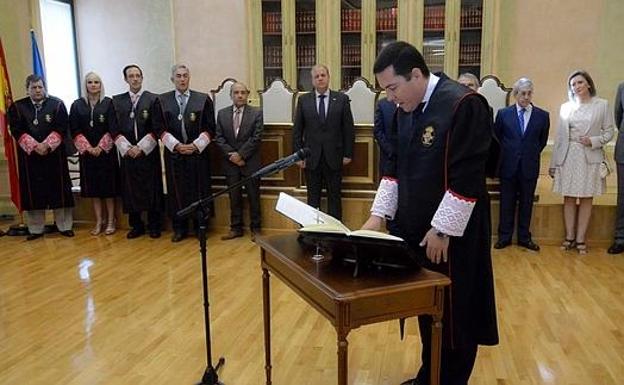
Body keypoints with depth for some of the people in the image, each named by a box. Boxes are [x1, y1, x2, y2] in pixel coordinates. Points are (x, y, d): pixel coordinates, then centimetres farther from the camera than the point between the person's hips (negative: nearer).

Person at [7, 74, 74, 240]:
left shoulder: (57, 104, 2)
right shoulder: (17, 107, 5)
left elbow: (61, 129, -5)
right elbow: (17, 131, -2)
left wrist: (46, 145, -16)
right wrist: (35, 146, -15)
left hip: (54, 154, -1)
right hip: (29, 156, 1)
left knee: (59, 190, 2)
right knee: (33, 193, 4)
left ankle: (65, 226, 11)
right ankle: (36, 229, 14)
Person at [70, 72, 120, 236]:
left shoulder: (108, 103, -1)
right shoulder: (77, 105, 5)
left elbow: (113, 129, -4)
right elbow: (75, 130, 1)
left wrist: (100, 147, -11)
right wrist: (88, 148, -9)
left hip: (106, 151, -2)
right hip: (87, 152, 2)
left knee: (108, 186, 2)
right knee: (93, 187, 4)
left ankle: (110, 221, 10)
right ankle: (99, 221, 11)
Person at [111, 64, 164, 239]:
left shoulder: (153, 99, 0)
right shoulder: (117, 101, 8)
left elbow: (156, 129, -4)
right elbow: (115, 129, 4)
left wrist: (140, 147, -11)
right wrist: (127, 148, -8)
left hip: (148, 152, -2)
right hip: (127, 152, 2)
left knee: (152, 189, 2)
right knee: (130, 190, 5)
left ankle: (154, 226, 13)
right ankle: (136, 226, 17)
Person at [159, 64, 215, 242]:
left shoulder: (203, 99, 3)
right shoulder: (162, 100, 6)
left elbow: (210, 128, 0)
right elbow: (161, 129, 3)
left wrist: (195, 145, -10)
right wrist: (177, 145, -9)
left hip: (198, 153, -1)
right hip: (174, 153, 1)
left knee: (199, 191, 3)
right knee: (176, 191, 5)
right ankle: (179, 228, 15)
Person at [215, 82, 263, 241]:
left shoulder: (256, 113, -3)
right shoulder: (222, 113, 7)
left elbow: (256, 138, -9)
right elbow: (219, 138, 3)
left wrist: (241, 154, -14)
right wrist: (231, 155, -9)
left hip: (250, 162, -2)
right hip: (231, 162, 3)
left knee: (253, 197, 4)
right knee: (234, 197, 9)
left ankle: (255, 228, 15)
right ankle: (236, 228, 19)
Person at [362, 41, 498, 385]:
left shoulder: (464, 104, -18)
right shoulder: (406, 110, 7)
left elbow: (467, 178, -20)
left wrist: (442, 231, -17)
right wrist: (379, 215, 6)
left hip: (451, 235, -7)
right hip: (415, 229, 7)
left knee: (453, 317, 7)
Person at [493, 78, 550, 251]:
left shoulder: (542, 116, 0)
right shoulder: (503, 114, -1)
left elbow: (543, 141, 11)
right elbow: (496, 137, 9)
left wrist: (532, 154, 8)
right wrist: (507, 153, 7)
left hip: (530, 166, 1)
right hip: (509, 165, 0)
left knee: (526, 203, 8)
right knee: (506, 203, 6)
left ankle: (524, 237, 19)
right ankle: (504, 237, 16)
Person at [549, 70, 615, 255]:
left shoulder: (601, 105, 2)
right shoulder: (565, 107, 8)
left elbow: (609, 132, 3)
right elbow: (559, 136, 7)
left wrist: (593, 141, -17)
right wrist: (554, 162, 6)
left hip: (590, 157, -2)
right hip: (568, 156, 2)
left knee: (586, 198, 3)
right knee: (569, 198, 4)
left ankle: (580, 239, 9)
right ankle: (569, 237, 13)